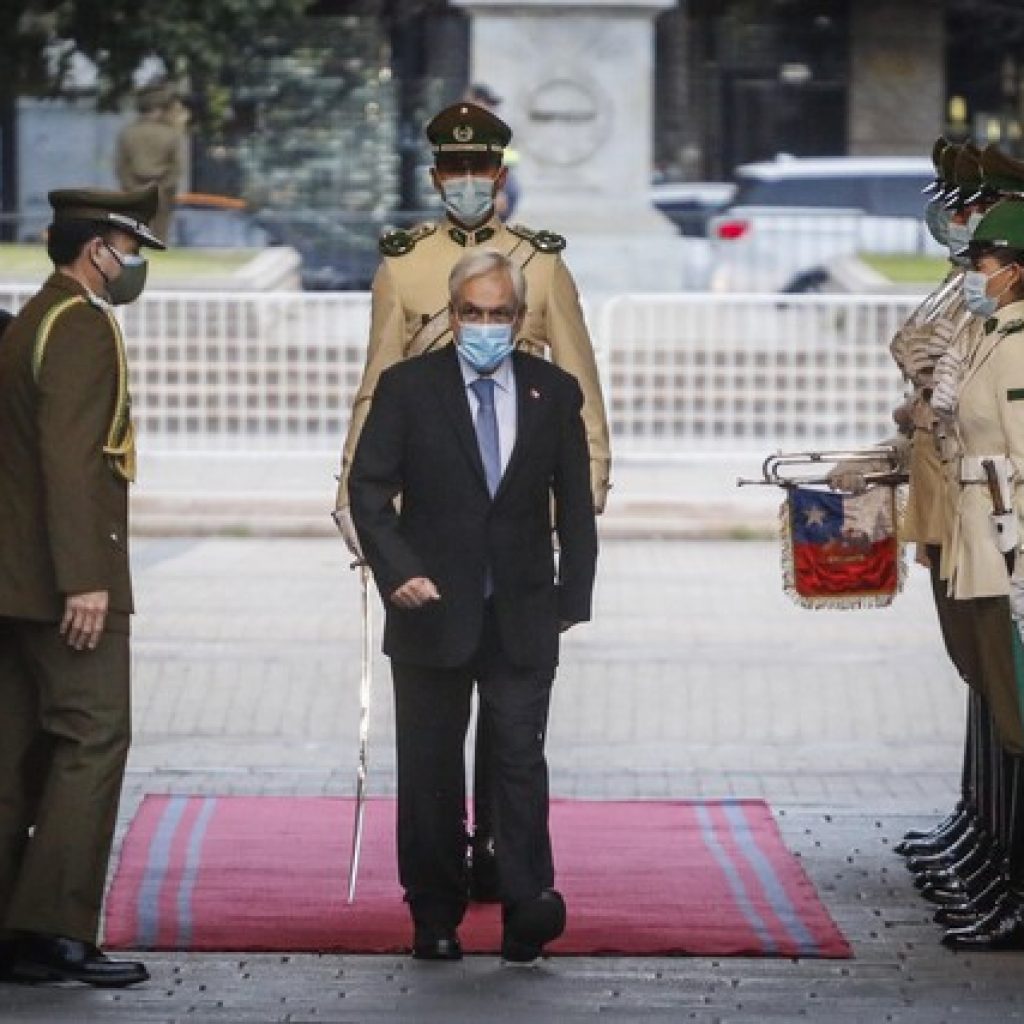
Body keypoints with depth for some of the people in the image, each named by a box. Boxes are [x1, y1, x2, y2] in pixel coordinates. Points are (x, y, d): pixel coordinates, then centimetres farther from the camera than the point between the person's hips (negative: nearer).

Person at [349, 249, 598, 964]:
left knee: (521, 758, -10)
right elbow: (369, 491, -2)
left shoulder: (555, 393, 6)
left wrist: (573, 597, 5)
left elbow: (575, 504, 11)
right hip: (432, 609, 0)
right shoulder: (408, 388, 1)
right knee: (430, 770, 6)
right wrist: (399, 572, -15)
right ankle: (436, 917, 14)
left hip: (523, 616, 0)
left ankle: (528, 909, -14)